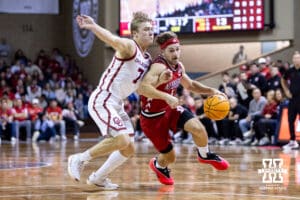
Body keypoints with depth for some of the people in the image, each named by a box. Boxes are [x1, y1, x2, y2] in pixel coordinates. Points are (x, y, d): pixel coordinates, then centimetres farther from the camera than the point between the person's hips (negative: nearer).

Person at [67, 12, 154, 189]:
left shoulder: (147, 60, 14)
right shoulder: (129, 46, -12)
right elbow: (112, 39, -32)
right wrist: (93, 27, -53)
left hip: (117, 105, 9)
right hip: (102, 100, -9)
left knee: (129, 149, 8)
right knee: (122, 140, -23)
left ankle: (99, 177, 23)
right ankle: (80, 159, -8)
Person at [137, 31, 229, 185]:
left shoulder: (179, 66, -2)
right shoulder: (159, 66, -28)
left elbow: (190, 85, 17)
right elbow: (142, 87, -43)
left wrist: (211, 91, 3)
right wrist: (166, 96, -49)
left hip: (171, 109, 6)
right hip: (153, 117, -6)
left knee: (199, 128, -19)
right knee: (169, 158, 3)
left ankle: (204, 155, 13)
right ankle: (158, 165, 42)